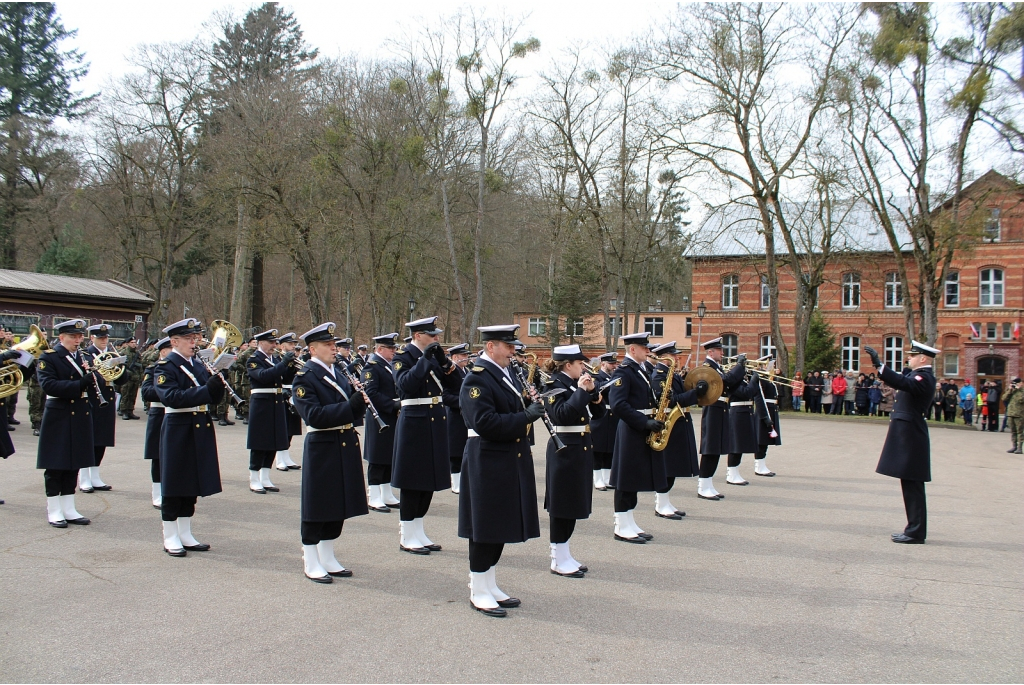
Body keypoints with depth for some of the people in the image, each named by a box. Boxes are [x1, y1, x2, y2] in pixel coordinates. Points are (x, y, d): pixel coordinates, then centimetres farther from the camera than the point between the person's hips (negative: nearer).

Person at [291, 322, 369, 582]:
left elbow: (353, 408, 13)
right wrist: (351, 404, -26)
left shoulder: (338, 372, 13)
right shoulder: (304, 378, -10)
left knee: (339, 505, 13)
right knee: (317, 508, 2)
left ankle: (328, 559, 26)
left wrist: (358, 394, -8)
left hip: (346, 446, 7)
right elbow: (314, 415, -21)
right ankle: (311, 563, 15)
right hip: (322, 448, -7)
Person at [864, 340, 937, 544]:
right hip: (906, 437, 10)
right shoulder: (916, 375, 15)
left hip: (910, 438, -10)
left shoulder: (924, 377, -16)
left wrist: (878, 364, -38)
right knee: (910, 485, 14)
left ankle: (916, 533, 0)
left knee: (912, 486, -5)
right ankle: (915, 529, 21)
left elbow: (903, 383, -33)